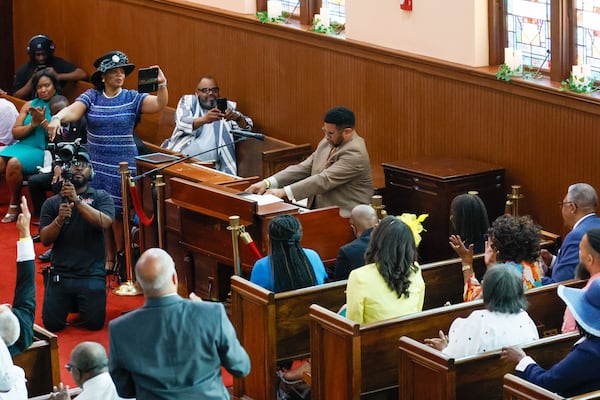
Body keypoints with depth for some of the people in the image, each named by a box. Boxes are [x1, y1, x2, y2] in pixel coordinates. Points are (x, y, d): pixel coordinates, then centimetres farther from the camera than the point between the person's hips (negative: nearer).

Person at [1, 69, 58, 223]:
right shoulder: (29, 105, 15)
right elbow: (15, 133, 10)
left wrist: (43, 121, -14)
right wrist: (32, 124, -6)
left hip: (43, 150, -4)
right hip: (23, 146, 4)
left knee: (14, 163, -32)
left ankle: (14, 206, -15)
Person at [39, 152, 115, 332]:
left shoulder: (101, 197, 5)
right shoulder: (52, 203, 8)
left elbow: (104, 222, -15)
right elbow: (45, 239, 1)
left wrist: (77, 200, -22)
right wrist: (59, 219, -18)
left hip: (92, 274, -1)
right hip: (61, 273, 1)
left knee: (94, 322, -9)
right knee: (52, 323, -6)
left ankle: (81, 303, 25)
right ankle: (70, 301, 27)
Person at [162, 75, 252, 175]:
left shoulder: (227, 106, 13)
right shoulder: (188, 100, 10)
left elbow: (247, 127, 5)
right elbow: (181, 123, -9)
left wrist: (237, 118, -19)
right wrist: (204, 119, -29)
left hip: (210, 167, 0)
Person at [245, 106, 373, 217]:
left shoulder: (355, 153, -16)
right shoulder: (327, 143, 11)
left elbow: (324, 180, -22)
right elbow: (303, 168, 6)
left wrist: (284, 192, -25)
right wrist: (267, 183, -7)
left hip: (345, 216, -8)